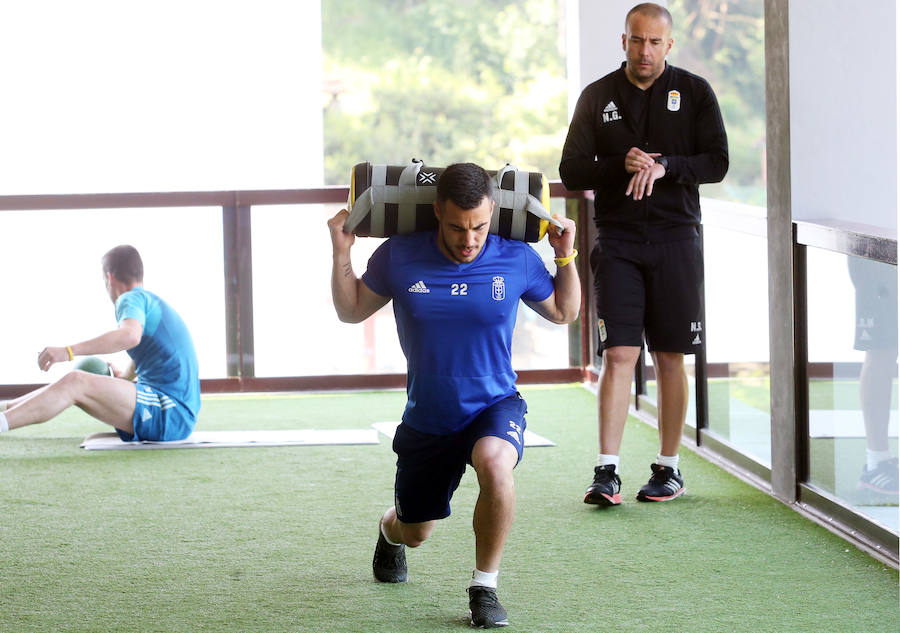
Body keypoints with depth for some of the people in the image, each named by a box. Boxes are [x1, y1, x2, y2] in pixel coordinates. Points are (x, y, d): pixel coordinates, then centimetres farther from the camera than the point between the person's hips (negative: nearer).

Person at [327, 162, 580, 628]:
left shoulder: (517, 260, -12)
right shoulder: (399, 258, -12)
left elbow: (562, 313, 6)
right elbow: (351, 311, 3)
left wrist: (567, 257, -9)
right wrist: (342, 254, -10)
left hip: (495, 406, -2)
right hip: (426, 418, 2)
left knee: (495, 464, -39)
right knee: (414, 532, 19)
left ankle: (485, 587, -19)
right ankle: (390, 531, 61)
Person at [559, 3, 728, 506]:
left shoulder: (694, 92, 5)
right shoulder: (598, 96, 7)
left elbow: (717, 163, -1)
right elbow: (571, 171, 4)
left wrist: (663, 166, -17)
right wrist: (622, 165, -14)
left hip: (676, 238, 0)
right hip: (618, 241, 0)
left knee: (670, 356, 4)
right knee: (619, 354, -9)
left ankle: (669, 468, 14)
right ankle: (608, 473, -11)